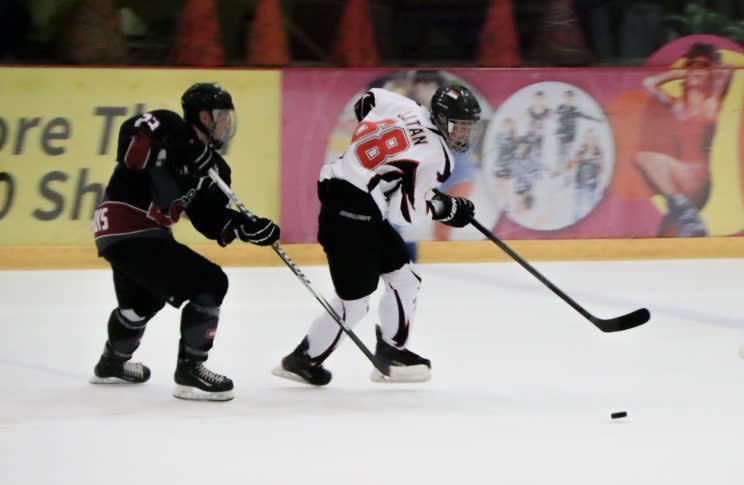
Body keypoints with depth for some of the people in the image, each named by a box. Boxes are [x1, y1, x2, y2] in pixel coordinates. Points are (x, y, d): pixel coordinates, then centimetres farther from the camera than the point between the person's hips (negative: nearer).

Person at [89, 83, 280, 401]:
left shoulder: (209, 163, 13)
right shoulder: (168, 127, -11)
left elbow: (210, 217, 8)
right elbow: (131, 142, -30)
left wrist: (248, 227, -7)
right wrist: (178, 154, -35)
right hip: (129, 229, -11)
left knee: (140, 302, 35)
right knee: (209, 284, -13)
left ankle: (111, 364, 59)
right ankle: (189, 371, -7)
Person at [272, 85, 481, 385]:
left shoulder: (410, 110, 5)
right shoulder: (433, 155, -17)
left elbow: (367, 102, 22)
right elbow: (405, 209, -17)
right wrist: (448, 209, -3)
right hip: (350, 211, -11)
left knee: (404, 278, 17)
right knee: (354, 302, -4)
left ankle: (391, 351, 27)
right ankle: (304, 360, 9)